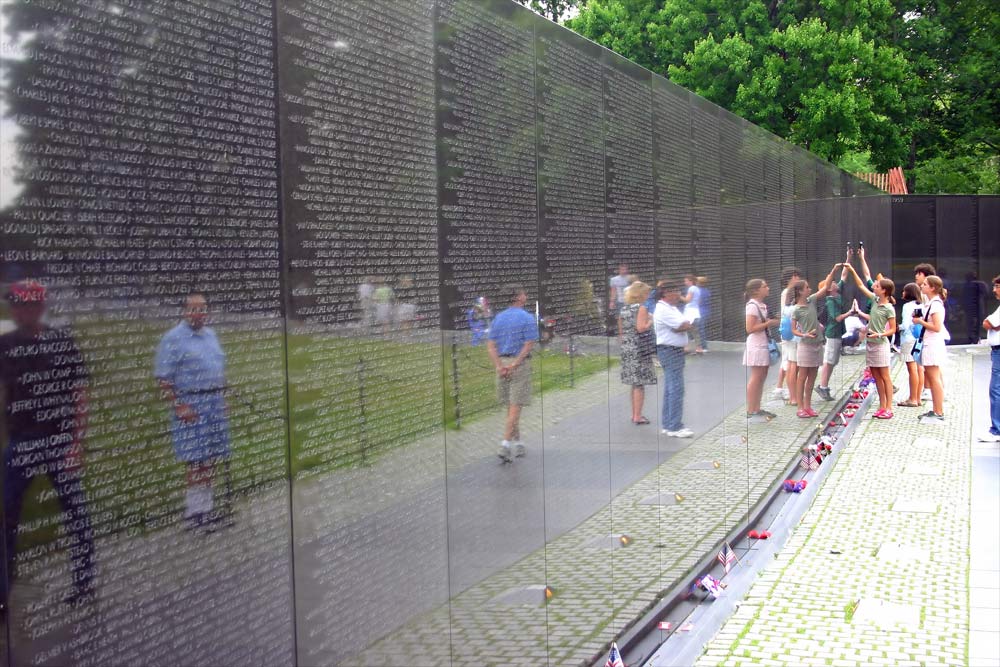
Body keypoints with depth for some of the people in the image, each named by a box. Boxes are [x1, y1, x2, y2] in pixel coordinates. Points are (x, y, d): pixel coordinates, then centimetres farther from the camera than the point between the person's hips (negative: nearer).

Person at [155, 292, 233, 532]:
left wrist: (223, 400, 16)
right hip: (189, 405, -7)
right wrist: (178, 407, -17)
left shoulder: (211, 335, 13)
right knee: (195, 462, -4)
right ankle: (194, 514, 5)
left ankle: (208, 508, 19)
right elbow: (163, 379, -11)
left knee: (212, 458, 9)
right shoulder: (172, 339, -9)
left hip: (216, 403, 7)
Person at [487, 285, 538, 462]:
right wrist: (515, 364, -15)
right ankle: (505, 445, -12)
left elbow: (490, 345, 1)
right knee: (515, 408, -4)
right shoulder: (527, 318, -7)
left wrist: (499, 366, -7)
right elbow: (528, 345, -15)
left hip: (502, 362, 6)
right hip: (520, 364, -6)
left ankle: (518, 444, 23)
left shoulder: (498, 318, 9)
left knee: (510, 407, 15)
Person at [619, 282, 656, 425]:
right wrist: (651, 321, -6)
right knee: (640, 384, -3)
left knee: (635, 384, 16)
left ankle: (634, 414, 23)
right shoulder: (641, 308, -10)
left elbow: (620, 331, 15)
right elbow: (641, 328, -21)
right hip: (639, 348, -8)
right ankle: (637, 417, -2)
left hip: (626, 348, 8)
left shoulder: (624, 309, 12)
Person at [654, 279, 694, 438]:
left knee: (670, 389, 14)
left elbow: (684, 326, 11)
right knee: (676, 389, -11)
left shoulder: (672, 308, 17)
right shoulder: (663, 310, -17)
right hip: (670, 351, -11)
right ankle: (674, 427, -9)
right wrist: (687, 325, -1)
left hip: (675, 350, 11)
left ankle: (667, 425, 21)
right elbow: (684, 326, -20)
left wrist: (683, 326, -9)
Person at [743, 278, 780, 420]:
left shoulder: (762, 306, 13)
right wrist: (768, 323, -17)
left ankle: (757, 409, 16)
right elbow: (750, 328, -19)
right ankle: (751, 411, -2)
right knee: (755, 378, -6)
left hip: (764, 345, 9)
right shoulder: (752, 306, -14)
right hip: (756, 346, -9)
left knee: (762, 377, 10)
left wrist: (773, 321, 6)